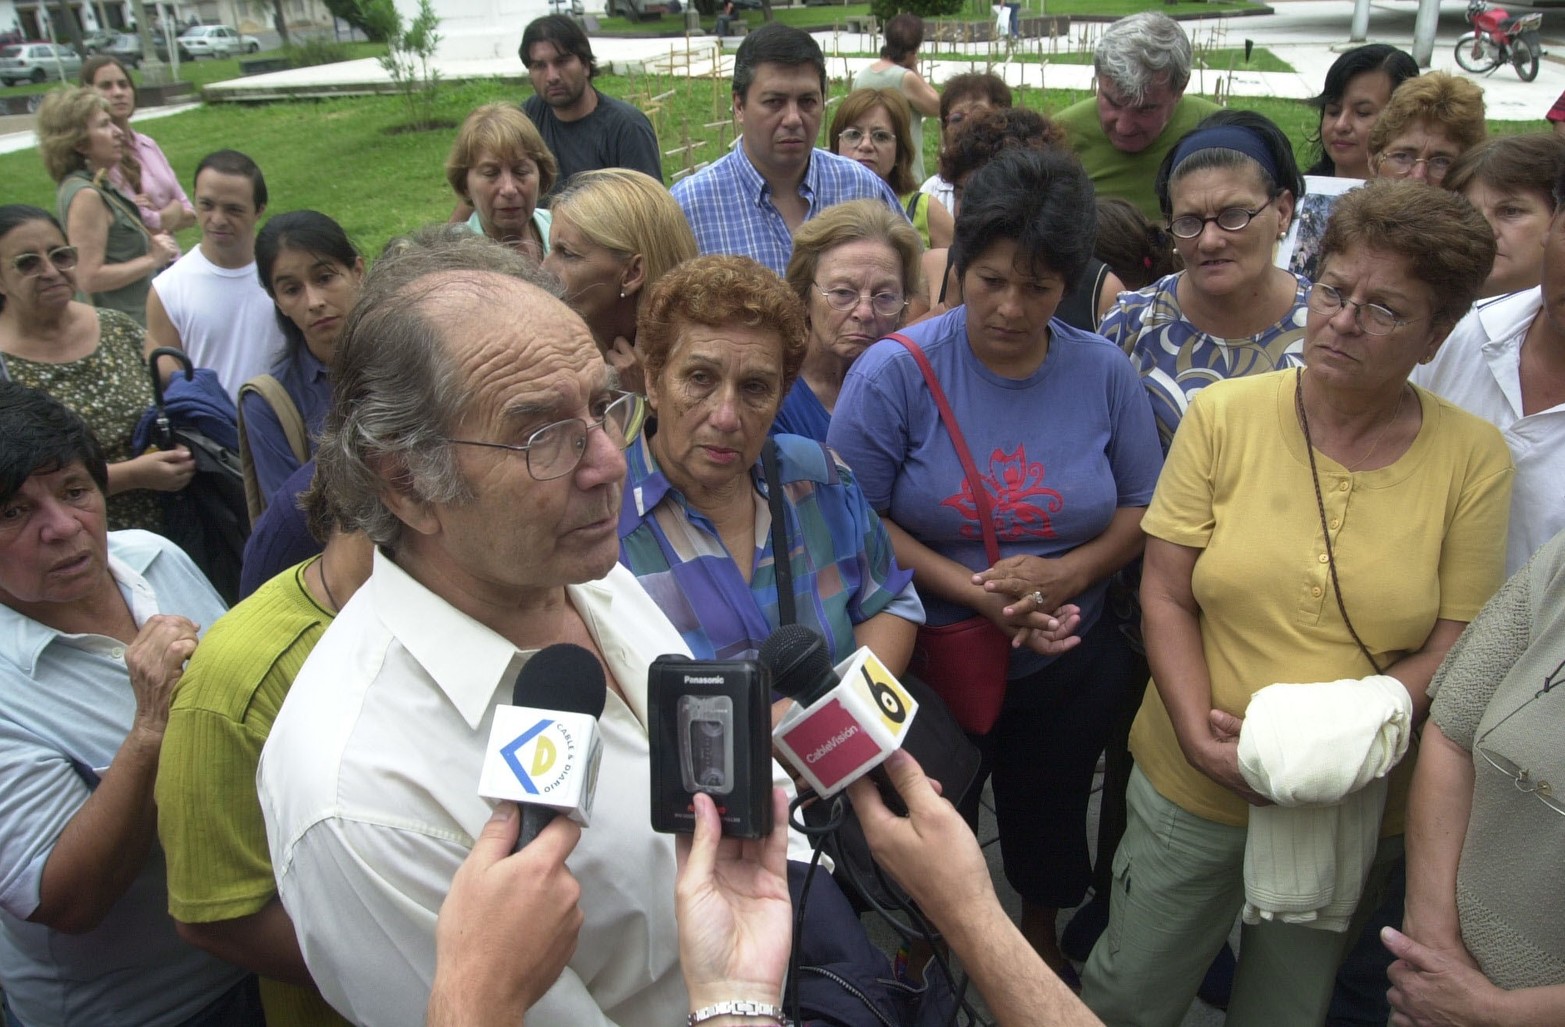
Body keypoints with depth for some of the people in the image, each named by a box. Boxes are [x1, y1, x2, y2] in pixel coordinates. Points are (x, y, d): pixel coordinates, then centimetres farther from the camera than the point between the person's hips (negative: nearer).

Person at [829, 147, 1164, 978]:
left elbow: (1144, 508, 0)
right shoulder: (895, 372, -16)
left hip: (1070, 662, 3)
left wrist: (1066, 574, -18)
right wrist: (975, 593, -24)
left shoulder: (1103, 372, -6)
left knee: (1048, 816, 25)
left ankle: (1041, 938, 57)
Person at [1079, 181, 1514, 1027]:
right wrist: (1203, 737, -20)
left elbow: (1454, 647, -7)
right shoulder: (1224, 414, -9)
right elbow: (1164, 598, -8)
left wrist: (1336, 736, -21)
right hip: (1191, 789, 0)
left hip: (1360, 808, 1)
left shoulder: (1474, 458, -8)